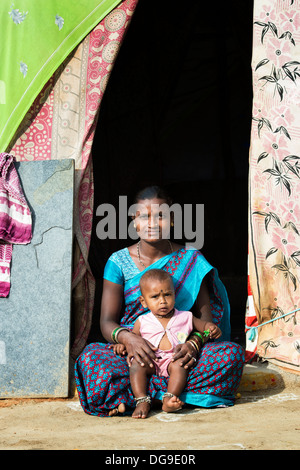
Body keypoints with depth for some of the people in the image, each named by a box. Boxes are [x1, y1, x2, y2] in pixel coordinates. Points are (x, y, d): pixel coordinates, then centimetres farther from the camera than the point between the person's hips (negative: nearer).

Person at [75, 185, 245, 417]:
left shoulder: (190, 259, 5)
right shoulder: (118, 262, 4)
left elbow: (206, 315, -1)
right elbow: (107, 321, -2)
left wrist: (193, 343, -24)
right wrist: (126, 337, -26)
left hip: (177, 355, 1)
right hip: (132, 354, -1)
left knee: (233, 354, -27)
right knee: (92, 356, -32)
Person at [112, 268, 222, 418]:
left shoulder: (185, 318, 14)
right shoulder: (142, 322, 15)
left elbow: (204, 325, 22)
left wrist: (212, 329, -2)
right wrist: (122, 344, 1)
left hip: (174, 359, -1)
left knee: (180, 364, -34)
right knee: (136, 363, -30)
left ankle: (169, 399, -42)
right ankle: (142, 401, -35)